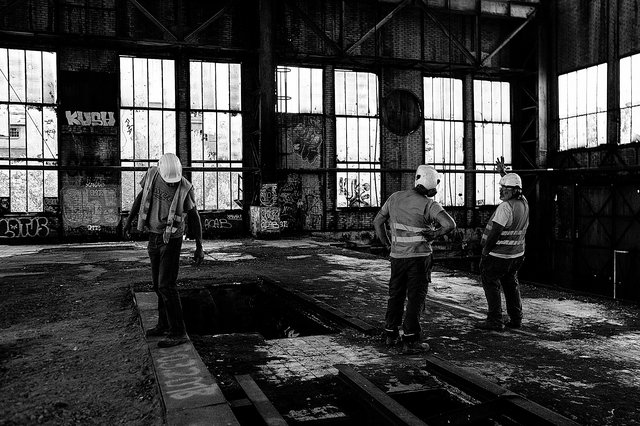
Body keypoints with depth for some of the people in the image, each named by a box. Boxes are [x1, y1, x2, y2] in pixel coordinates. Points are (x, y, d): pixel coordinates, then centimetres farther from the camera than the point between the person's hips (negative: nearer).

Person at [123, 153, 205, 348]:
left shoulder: (185, 188, -19)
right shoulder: (152, 174, -6)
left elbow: (194, 217, -11)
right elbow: (141, 196, 11)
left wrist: (199, 247, -12)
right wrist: (129, 220, 15)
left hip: (172, 239, -6)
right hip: (154, 236, 6)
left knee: (166, 285, -10)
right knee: (158, 283, 14)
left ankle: (178, 333, -4)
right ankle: (164, 325, 29)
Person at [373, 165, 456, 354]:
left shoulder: (395, 197, 1)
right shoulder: (429, 205, -13)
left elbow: (377, 221, 8)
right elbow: (450, 224, -26)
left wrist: (387, 245, 12)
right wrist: (434, 234, -8)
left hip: (397, 255, 4)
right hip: (419, 256, -4)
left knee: (396, 295, 18)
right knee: (416, 298, 3)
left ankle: (391, 334, 25)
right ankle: (410, 341, 3)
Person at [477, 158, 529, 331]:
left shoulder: (505, 207, -23)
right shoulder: (523, 202, 3)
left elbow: (495, 231, -23)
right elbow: (513, 183, 25)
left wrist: (485, 251, -13)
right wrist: (503, 172, 29)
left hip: (498, 255, -8)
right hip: (517, 255, 9)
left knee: (491, 285, 3)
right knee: (511, 285, 18)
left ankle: (495, 320, 3)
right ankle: (516, 319, 23)